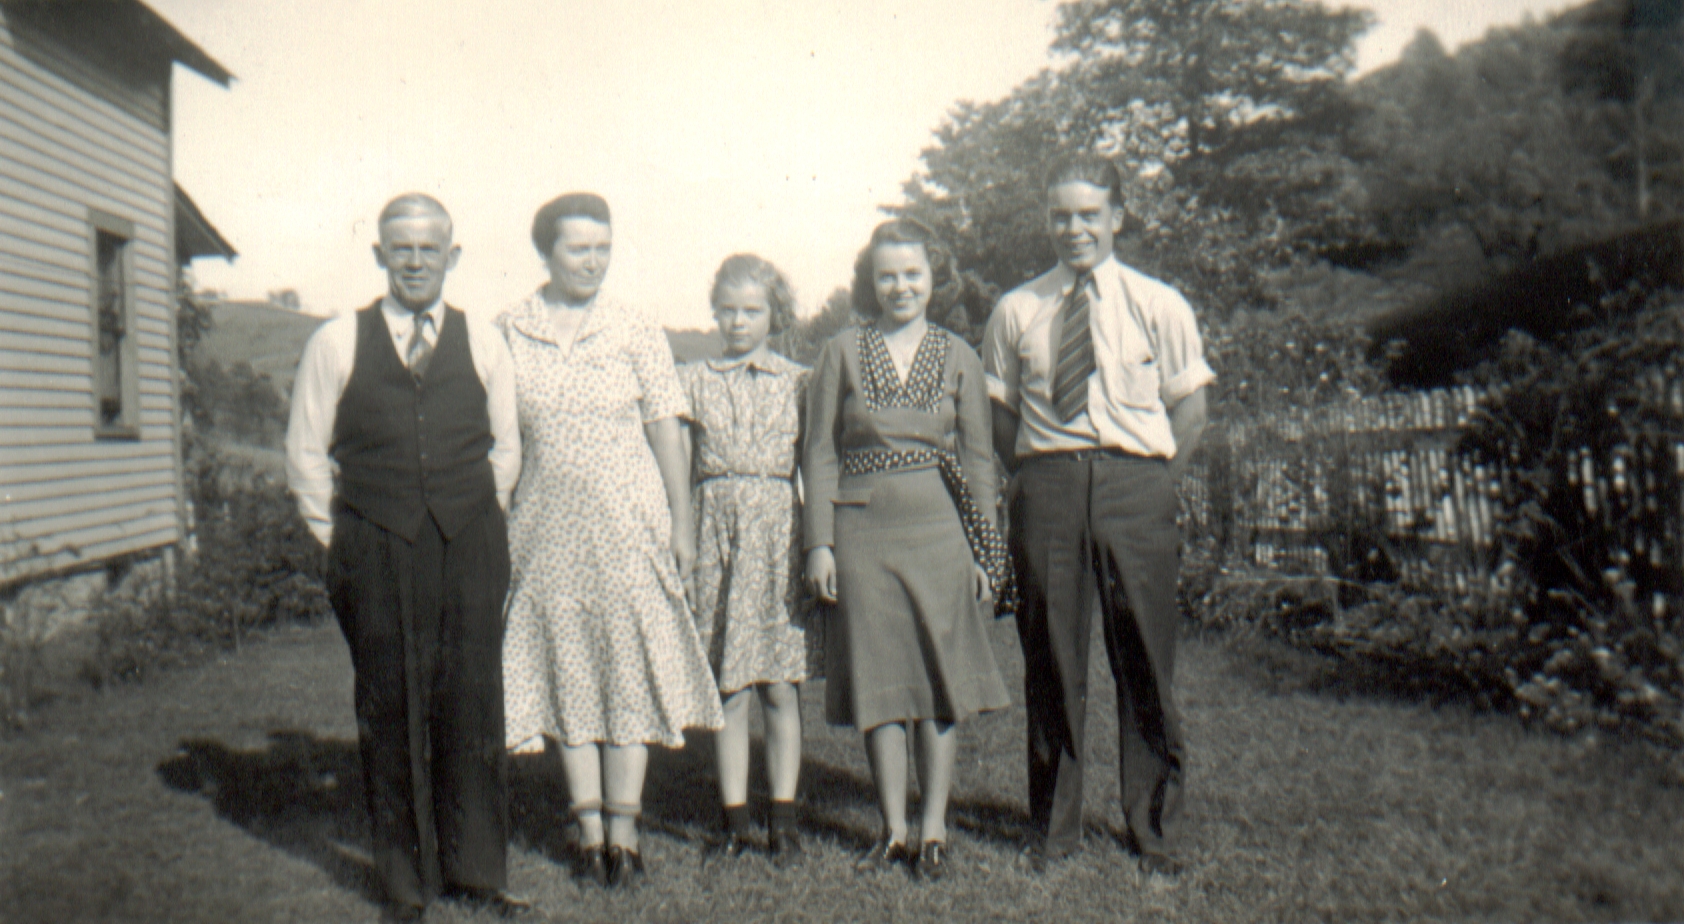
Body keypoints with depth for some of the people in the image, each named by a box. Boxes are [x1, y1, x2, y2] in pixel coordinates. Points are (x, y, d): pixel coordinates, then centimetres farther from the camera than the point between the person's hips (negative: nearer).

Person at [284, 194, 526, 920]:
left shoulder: (484, 344, 9)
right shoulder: (335, 344, 5)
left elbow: (505, 447, 15)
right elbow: (306, 453, 9)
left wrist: (478, 524, 9)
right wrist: (339, 538, 5)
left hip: (469, 543, 1)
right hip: (375, 551, -1)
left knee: (472, 701, 1)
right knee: (389, 708, 3)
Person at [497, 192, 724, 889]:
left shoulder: (636, 334, 0)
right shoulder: (508, 334, 2)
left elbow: (666, 435, 1)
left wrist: (682, 523, -2)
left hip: (628, 520, -1)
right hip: (547, 526, 1)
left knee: (629, 667, 1)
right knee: (566, 668, 6)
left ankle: (623, 827, 10)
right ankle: (588, 825, 16)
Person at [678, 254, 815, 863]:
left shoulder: (797, 381, 8)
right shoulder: (692, 381, 10)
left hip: (778, 532, -1)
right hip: (715, 532, 1)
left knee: (779, 686, 0)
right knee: (727, 688, 2)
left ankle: (783, 818, 10)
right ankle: (735, 819, 11)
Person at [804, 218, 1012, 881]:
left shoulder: (958, 358, 8)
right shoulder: (843, 354, 5)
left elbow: (978, 459, 9)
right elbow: (820, 453, 5)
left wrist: (983, 550, 4)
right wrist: (819, 543, -3)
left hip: (937, 530, 0)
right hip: (862, 532, 0)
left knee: (940, 678, 3)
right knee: (878, 683, 4)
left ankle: (934, 828, 14)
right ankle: (893, 830, 14)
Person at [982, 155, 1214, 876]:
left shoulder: (1159, 306, 5)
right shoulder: (1016, 311, 7)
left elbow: (1190, 410, 8)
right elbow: (999, 413, 13)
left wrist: (1153, 486, -1)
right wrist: (1036, 479, 3)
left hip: (1135, 479, -1)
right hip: (1046, 482, 1)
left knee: (1144, 655, 3)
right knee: (1051, 654, 5)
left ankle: (1152, 827, 18)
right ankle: (1056, 826, 20)